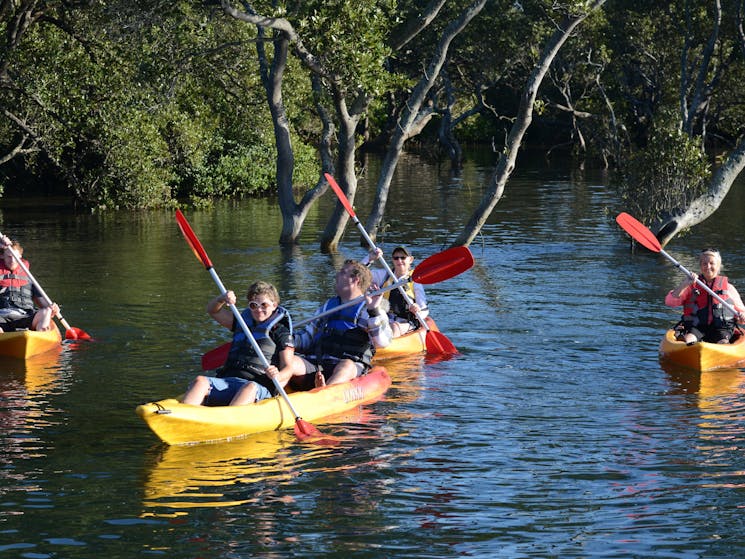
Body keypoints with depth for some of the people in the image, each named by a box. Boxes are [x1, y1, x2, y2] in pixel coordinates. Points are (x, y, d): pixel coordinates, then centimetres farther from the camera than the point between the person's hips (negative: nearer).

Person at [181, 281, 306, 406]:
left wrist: (278, 376, -22)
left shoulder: (281, 332, 12)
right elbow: (212, 310, 28)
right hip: (226, 380, 4)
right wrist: (222, 299, 4)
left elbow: (288, 367, 3)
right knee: (200, 381, -28)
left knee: (250, 388, -41)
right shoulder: (243, 322, 28)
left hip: (259, 387, -4)